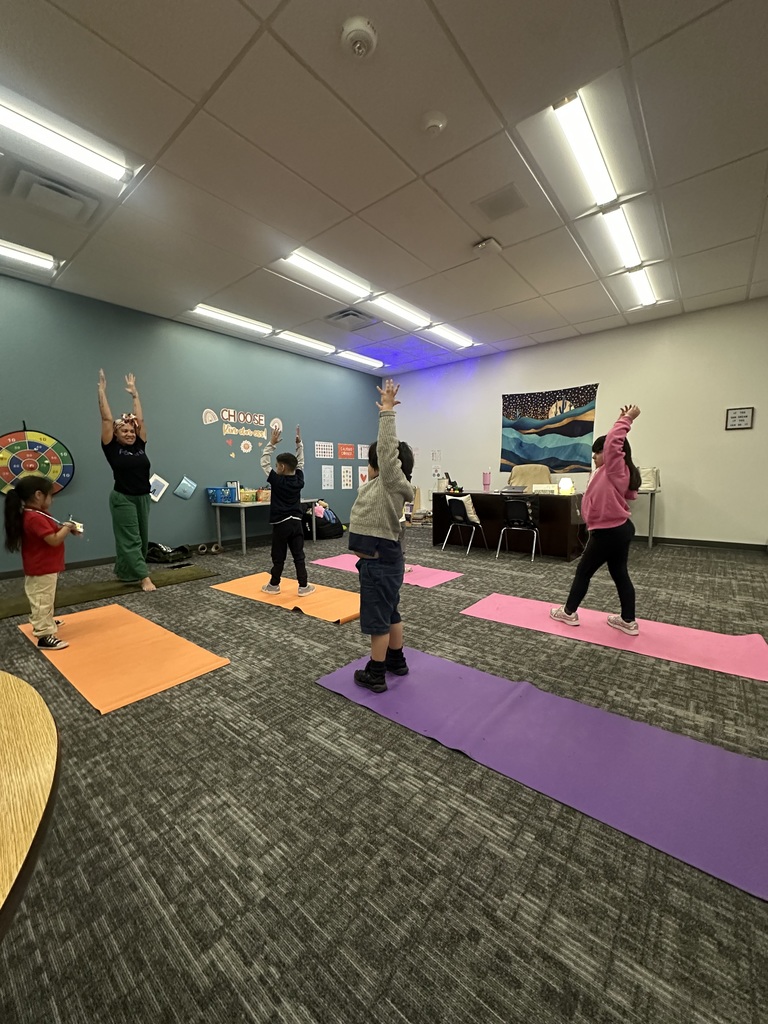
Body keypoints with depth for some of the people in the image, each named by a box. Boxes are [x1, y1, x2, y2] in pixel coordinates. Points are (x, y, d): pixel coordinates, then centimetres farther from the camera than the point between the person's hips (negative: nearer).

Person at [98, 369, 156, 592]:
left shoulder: (139, 445, 5)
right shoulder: (112, 448, -6)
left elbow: (139, 418, 6)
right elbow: (107, 419, -7)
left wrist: (134, 393, 12)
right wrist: (102, 392, -4)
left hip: (143, 498, 6)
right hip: (123, 499, -5)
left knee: (142, 539, 13)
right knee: (130, 540, -3)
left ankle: (127, 573, 29)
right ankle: (144, 578, -5)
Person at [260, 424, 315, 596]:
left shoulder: (277, 480, -10)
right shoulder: (299, 480, 2)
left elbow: (265, 463, -3)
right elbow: (300, 462, 16)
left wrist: (272, 443, -3)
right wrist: (299, 443, 14)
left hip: (281, 524, -4)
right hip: (296, 522, 4)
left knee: (278, 557, 7)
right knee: (299, 555, 4)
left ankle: (274, 585, 20)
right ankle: (303, 586, 5)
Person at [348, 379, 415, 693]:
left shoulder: (392, 484, -17)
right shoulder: (379, 484, 9)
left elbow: (387, 449, -22)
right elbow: (385, 449, 17)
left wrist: (387, 410, -20)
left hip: (380, 560, -10)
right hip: (380, 558, 10)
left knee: (377, 616, 2)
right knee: (389, 612, 21)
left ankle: (375, 675, 18)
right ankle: (397, 661, 38)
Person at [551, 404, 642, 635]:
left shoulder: (616, 469, -17)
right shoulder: (616, 471, 9)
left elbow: (613, 441, -26)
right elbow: (612, 443, 23)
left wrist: (627, 419, -16)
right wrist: (625, 419, 19)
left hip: (609, 532, -10)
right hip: (619, 529, 10)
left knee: (583, 571, 5)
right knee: (620, 574, 15)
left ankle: (569, 613, 19)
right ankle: (628, 621, 24)